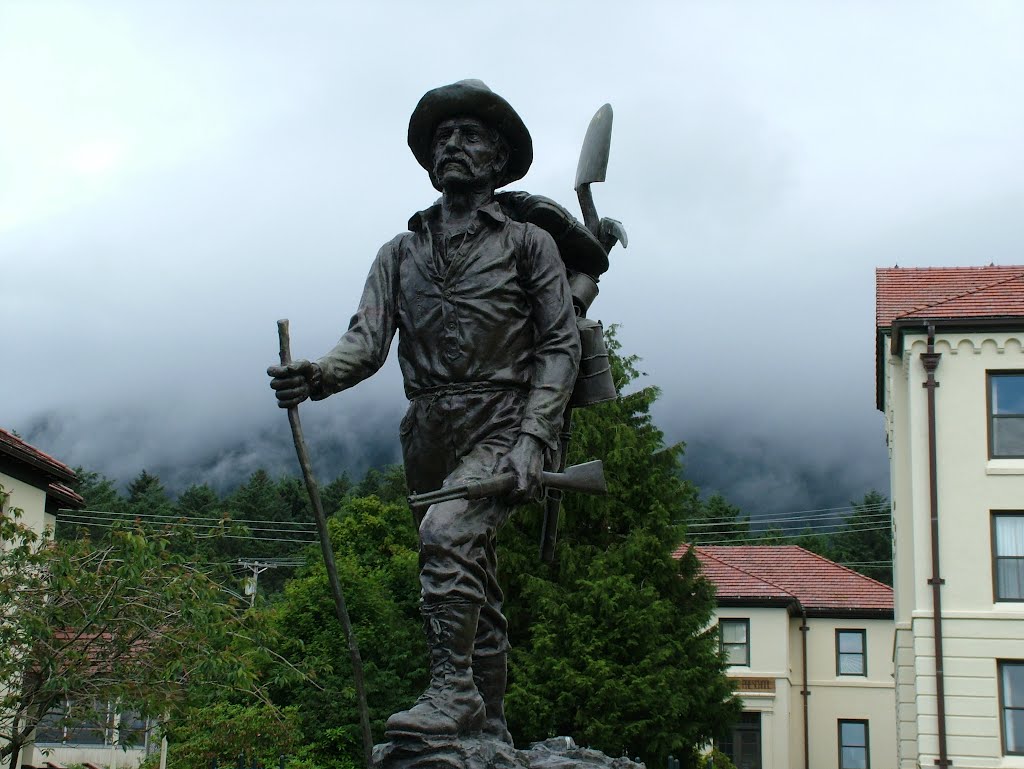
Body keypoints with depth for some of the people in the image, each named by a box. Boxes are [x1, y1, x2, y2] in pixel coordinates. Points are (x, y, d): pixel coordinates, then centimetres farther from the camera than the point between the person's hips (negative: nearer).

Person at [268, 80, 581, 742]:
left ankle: (454, 691, -23)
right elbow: (368, 339, 2)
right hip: (430, 435, 5)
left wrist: (532, 438, -15)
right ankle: (492, 731, 20)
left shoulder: (528, 242, 6)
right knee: (474, 589, 11)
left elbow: (562, 346, -1)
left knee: (446, 531, -30)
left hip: (504, 425, -5)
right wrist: (319, 376, -22)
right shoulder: (401, 252, 16)